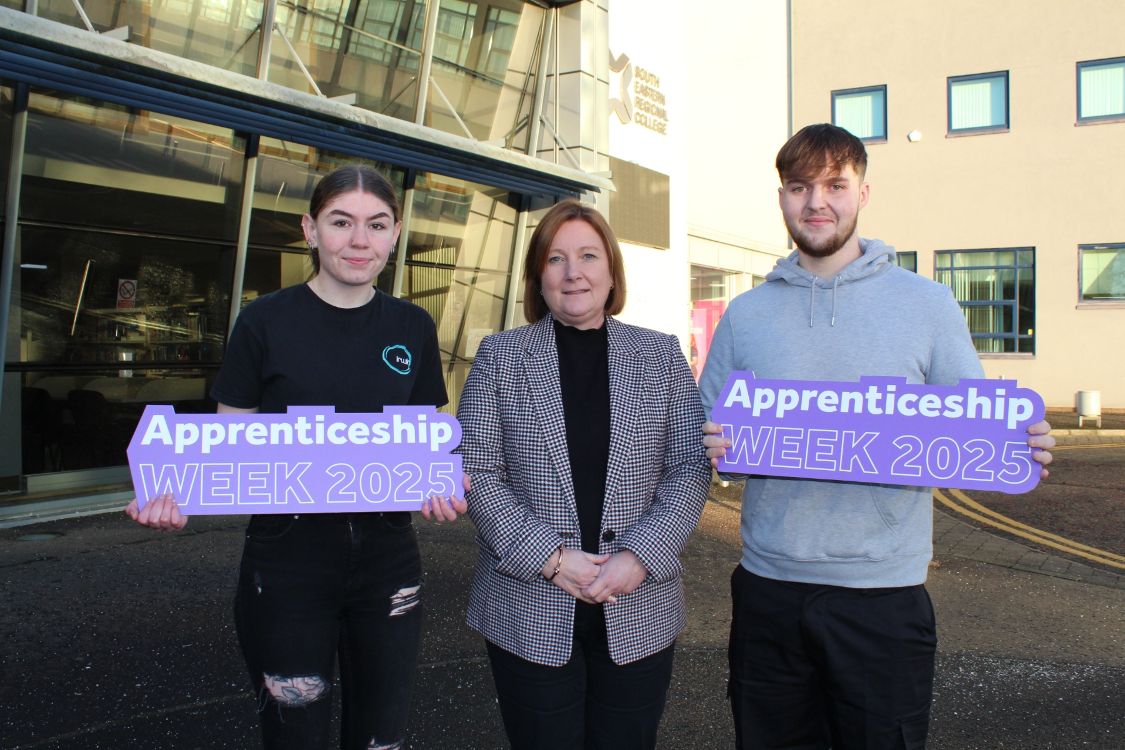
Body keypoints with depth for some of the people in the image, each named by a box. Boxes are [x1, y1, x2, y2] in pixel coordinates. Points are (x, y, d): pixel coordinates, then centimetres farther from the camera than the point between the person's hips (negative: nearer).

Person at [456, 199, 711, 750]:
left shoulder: (661, 356, 5)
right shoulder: (499, 356, 2)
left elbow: (690, 469, 1)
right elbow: (476, 472, -3)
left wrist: (639, 556, -13)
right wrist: (550, 557, -13)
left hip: (639, 613, 1)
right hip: (530, 614, -1)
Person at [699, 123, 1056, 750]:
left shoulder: (927, 304, 1)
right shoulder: (746, 314, 6)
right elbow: (706, 429, 10)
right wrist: (719, 448, -13)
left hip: (885, 592, -2)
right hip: (769, 589, 2)